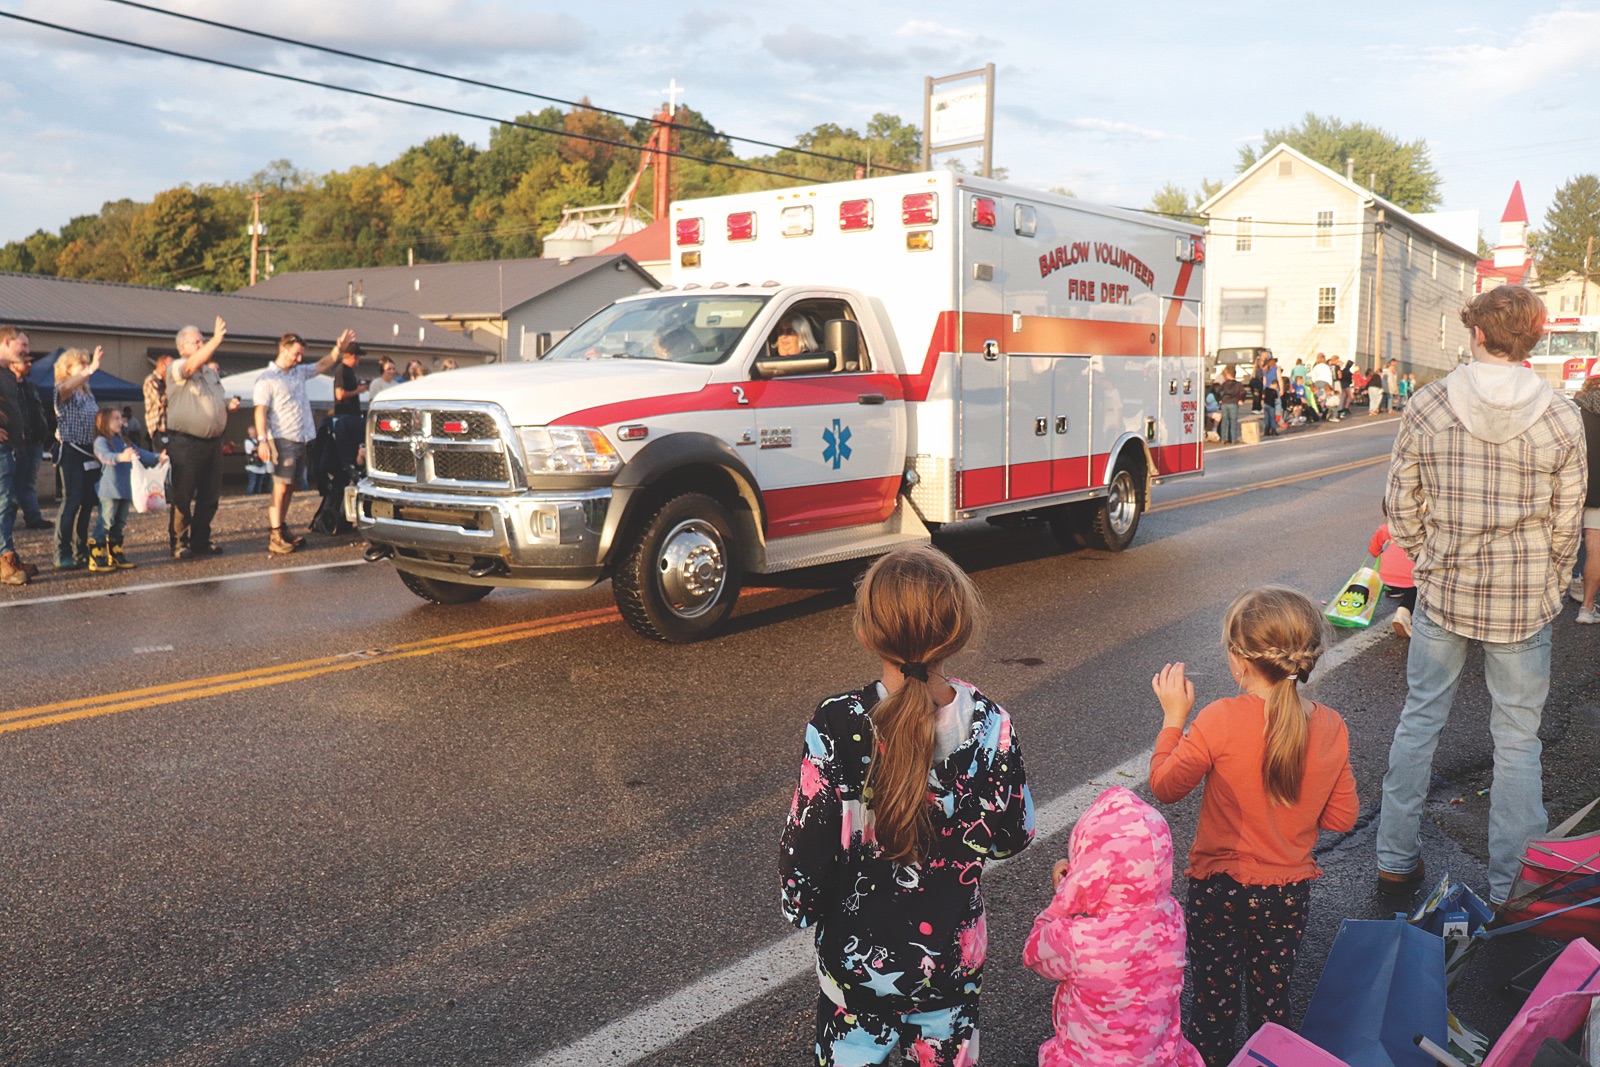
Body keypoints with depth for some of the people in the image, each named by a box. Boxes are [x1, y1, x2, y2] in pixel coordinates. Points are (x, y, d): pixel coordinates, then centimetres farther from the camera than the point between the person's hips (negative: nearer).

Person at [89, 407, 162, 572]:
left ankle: (116, 557, 23)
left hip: (124, 490, 9)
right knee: (104, 524, -9)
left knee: (118, 525, 15)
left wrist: (157, 458, 4)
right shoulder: (101, 441, -8)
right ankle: (96, 559, -6)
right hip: (108, 491, -8)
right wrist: (121, 457, -46)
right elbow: (105, 455, -27)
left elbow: (140, 453, 20)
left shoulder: (124, 441, 19)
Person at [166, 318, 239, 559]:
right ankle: (178, 543, 7)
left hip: (212, 442, 7)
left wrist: (230, 403, 5)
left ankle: (201, 540, 20)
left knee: (210, 496, 10)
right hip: (185, 443, -7)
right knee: (181, 496, -2)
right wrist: (217, 339, -38)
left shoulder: (211, 372, 17)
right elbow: (193, 364, -28)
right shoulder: (177, 369, -6)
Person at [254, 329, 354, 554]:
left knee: (290, 486, 11)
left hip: (301, 439, 7)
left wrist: (339, 349, 17)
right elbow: (260, 411, -12)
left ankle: (282, 527, 19)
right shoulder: (267, 379, -5)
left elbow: (322, 366, 31)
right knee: (281, 486, -12)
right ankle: (275, 536, -12)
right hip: (282, 440, -7)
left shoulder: (299, 372, 17)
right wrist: (262, 440, -22)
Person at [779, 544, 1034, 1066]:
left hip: (858, 951, -1)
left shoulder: (838, 724, -24)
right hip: (953, 951, 2)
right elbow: (1011, 836, -7)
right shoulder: (988, 723, -18)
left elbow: (811, 837, -15)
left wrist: (800, 906, 2)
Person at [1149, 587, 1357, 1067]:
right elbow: (1342, 819, -1)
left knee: (1213, 1003, 15)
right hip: (1289, 893, 4)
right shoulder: (1331, 728, -11)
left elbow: (1165, 787, -11)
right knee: (1272, 1000, 23)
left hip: (1219, 888, -4)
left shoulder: (1219, 721, -24)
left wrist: (1174, 716, -3)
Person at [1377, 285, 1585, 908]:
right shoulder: (1561, 418, -8)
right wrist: (1549, 588, 16)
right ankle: (1510, 889, 20)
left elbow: (1400, 505, -1)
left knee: (1420, 719, 14)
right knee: (1517, 739, 10)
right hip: (1525, 601, -1)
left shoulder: (1426, 406, -8)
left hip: (1442, 593, 1)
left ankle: (1396, 861, 23)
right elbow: (1567, 523, -1)